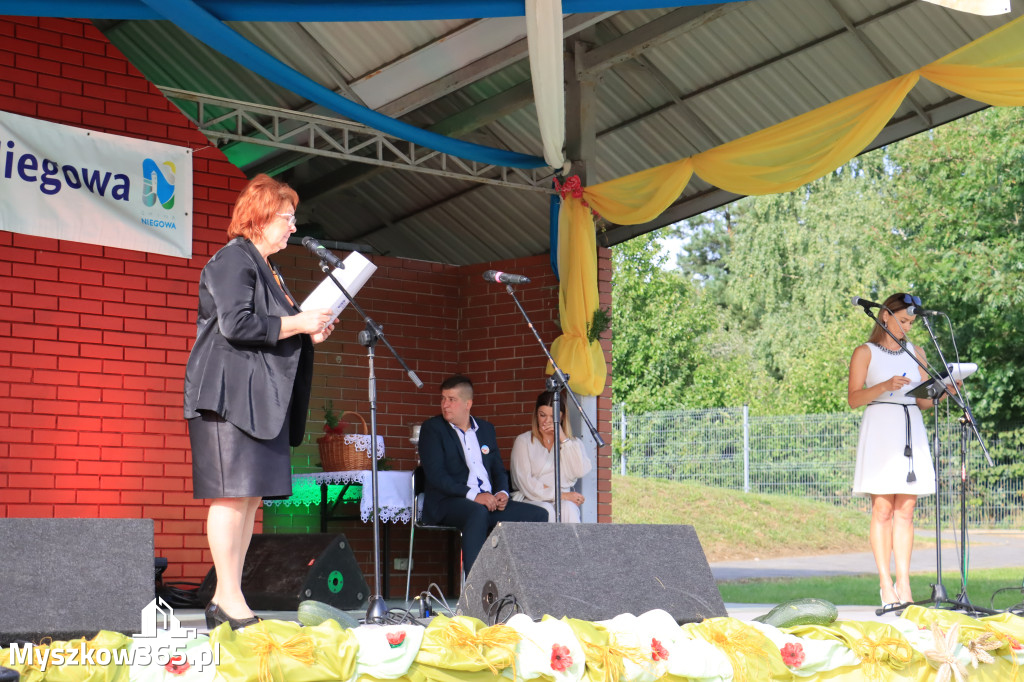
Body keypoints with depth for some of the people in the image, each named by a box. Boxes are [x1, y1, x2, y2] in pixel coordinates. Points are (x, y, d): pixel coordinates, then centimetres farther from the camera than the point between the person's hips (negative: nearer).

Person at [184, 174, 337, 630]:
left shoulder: (267, 269, 24)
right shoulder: (233, 259, -6)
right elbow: (236, 325, -18)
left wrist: (308, 333, 12)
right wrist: (296, 323, -12)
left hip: (262, 397, 10)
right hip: (231, 393, -10)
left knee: (251, 496, 5)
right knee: (232, 493, -11)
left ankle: (226, 601, 6)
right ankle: (228, 599, -10)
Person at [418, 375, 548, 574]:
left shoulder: (486, 429, 21)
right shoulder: (432, 429, 2)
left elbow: (499, 470, 23)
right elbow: (435, 474, -10)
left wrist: (502, 493, -2)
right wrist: (473, 495, -20)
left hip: (489, 502, 6)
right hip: (446, 503, -6)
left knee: (538, 515, -12)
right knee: (478, 513, -39)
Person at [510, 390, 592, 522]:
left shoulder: (572, 443, 18)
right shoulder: (523, 441, 10)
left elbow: (581, 471, -3)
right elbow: (525, 484, -1)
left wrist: (563, 439, -3)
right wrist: (561, 495, -10)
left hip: (565, 502, 2)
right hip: (532, 501, -1)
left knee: (568, 508, -33)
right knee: (545, 510, -35)